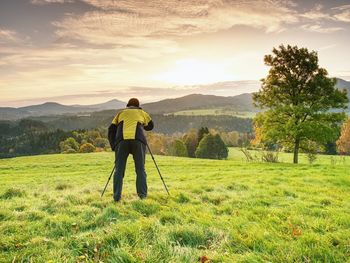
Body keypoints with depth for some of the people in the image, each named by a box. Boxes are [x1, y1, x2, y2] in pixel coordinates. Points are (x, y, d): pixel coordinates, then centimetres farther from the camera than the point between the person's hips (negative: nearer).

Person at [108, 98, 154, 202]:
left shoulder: (121, 113, 27)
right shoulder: (142, 112, 26)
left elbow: (111, 130, 19)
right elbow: (150, 126, 39)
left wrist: (113, 145, 22)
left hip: (122, 141, 1)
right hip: (138, 140, 0)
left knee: (119, 170, 6)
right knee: (140, 169, 8)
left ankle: (116, 197, 0)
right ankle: (142, 194, 0)